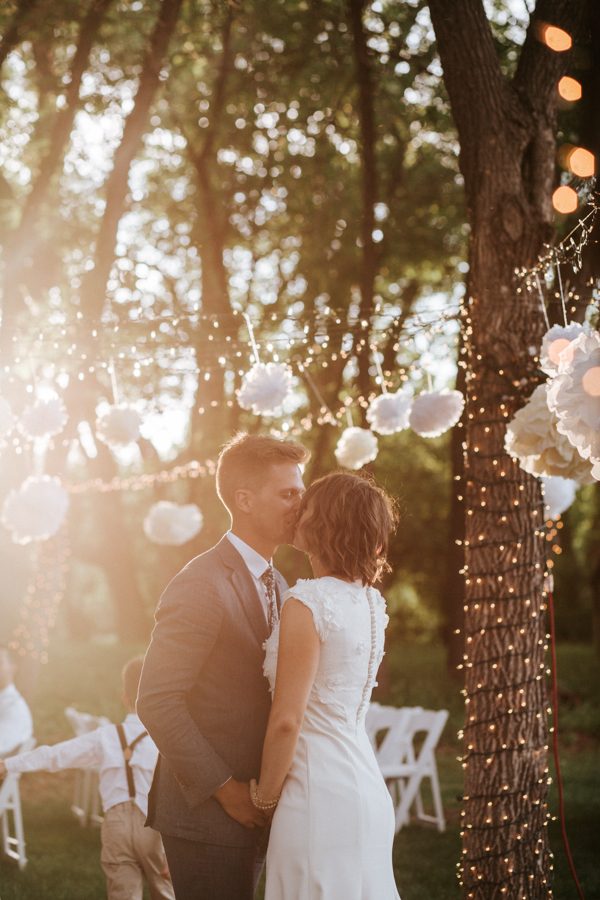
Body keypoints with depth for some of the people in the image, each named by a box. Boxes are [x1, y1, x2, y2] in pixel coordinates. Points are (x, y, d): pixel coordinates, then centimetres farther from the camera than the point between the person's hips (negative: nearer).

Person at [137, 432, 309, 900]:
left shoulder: (276, 584, 12)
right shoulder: (202, 585, -16)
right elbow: (157, 701, -20)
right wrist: (224, 787, -17)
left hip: (249, 812, 8)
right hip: (205, 814, -8)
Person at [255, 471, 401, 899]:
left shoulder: (308, 602, -15)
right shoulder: (371, 601, 7)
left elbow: (286, 720, -16)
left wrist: (265, 795, -4)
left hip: (321, 793, -8)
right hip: (367, 787, 8)